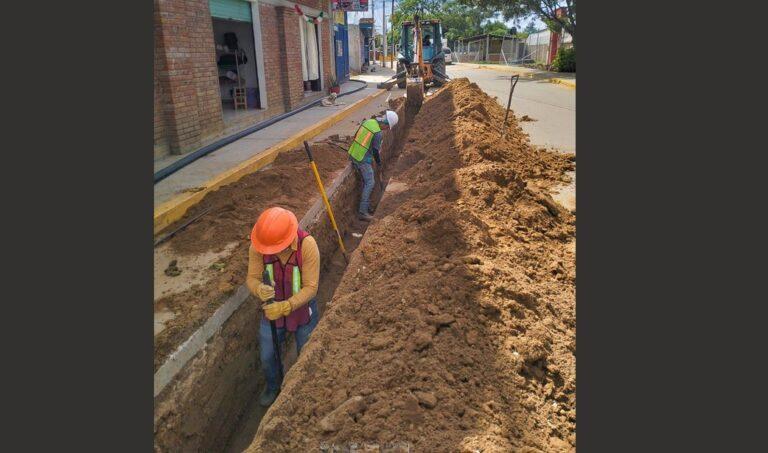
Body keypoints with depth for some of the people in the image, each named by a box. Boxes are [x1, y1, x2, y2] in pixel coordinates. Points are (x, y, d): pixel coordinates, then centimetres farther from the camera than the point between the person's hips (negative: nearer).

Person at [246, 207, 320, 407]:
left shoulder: (307, 245, -34)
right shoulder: (257, 246, -26)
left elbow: (311, 287, -29)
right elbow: (252, 279, -17)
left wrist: (285, 307, -42)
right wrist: (260, 290, -41)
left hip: (303, 309, -2)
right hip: (273, 308, 2)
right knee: (267, 357, 18)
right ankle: (272, 386, 52)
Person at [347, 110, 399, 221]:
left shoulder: (368, 121, 4)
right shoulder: (378, 133, -19)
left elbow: (356, 136, 13)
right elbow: (375, 151, -11)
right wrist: (379, 163, 7)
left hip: (353, 154, 9)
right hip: (363, 160, -9)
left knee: (366, 180, 20)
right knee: (369, 183, -2)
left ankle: (366, 205, 29)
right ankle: (362, 211, -4)